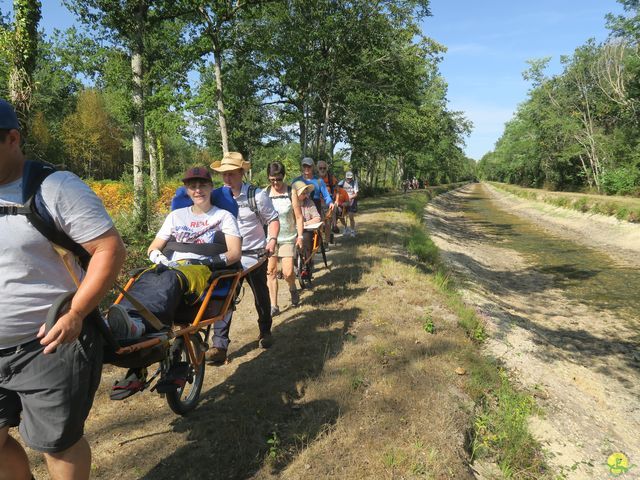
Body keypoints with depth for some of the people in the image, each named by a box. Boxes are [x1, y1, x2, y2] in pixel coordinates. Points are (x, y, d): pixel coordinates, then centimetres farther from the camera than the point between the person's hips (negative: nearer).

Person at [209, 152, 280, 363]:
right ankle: (220, 346, -2)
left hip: (254, 255, -2)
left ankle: (265, 332, 37)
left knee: (261, 296, 14)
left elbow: (273, 219, -3)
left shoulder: (257, 195, -9)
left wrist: (272, 239, -18)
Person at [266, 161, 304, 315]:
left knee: (288, 273, -6)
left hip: (288, 238, -2)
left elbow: (298, 217, -4)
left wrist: (300, 236, -11)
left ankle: (293, 289, 29)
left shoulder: (291, 193, -6)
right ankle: (274, 305, 13)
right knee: (271, 272, 2)